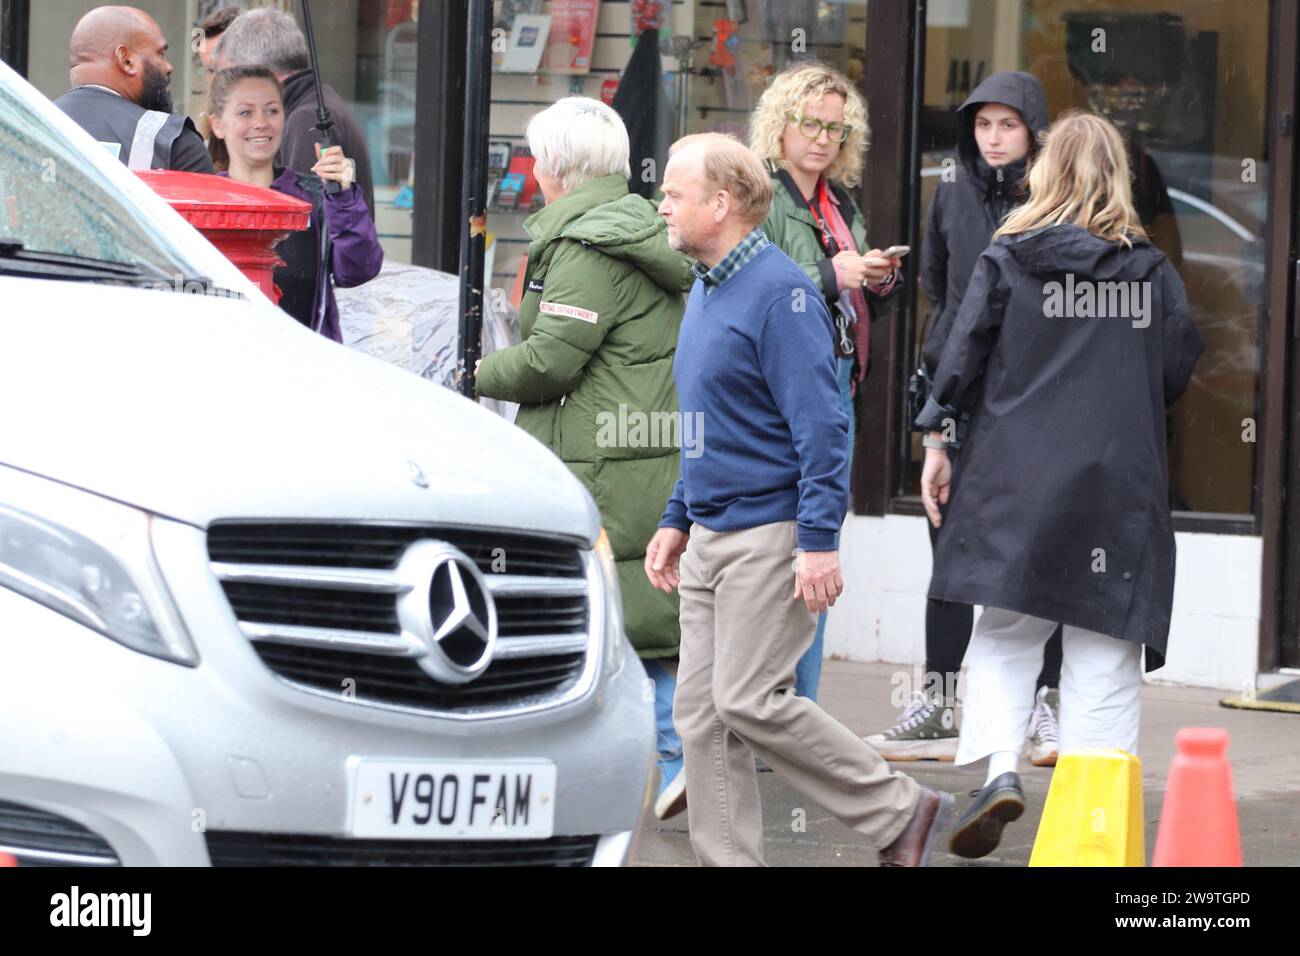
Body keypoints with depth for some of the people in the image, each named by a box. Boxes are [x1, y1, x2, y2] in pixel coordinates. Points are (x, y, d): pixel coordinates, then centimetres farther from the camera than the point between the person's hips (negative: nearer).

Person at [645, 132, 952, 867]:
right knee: (702, 710, 5)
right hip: (710, 540, 9)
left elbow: (820, 424, -18)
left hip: (771, 536, -9)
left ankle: (902, 814, -1)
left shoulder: (779, 291, -14)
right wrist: (677, 521, 22)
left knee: (751, 702, -12)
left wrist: (818, 540, -23)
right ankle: (729, 860, 9)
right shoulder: (706, 289, 15)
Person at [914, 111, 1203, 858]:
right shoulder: (1150, 270, 2)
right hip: (1122, 480, 0)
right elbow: (1180, 368, 5)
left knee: (1005, 633, 10)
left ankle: (999, 764, -12)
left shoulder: (1007, 259, 0)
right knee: (1105, 648, 4)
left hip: (1019, 476, 0)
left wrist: (939, 439, 8)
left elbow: (965, 353, -1)